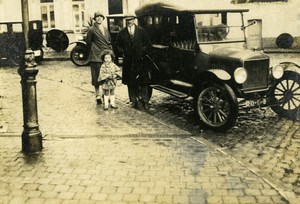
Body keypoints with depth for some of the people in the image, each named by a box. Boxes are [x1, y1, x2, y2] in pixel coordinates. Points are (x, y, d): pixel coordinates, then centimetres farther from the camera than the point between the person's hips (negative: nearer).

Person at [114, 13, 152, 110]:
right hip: (128, 61, 1)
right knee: (131, 83, 3)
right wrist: (122, 52, -2)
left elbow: (148, 43, 8)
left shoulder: (141, 31, 5)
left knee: (143, 82, -1)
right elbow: (117, 45, 14)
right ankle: (134, 101, 12)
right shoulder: (122, 33, 7)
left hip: (140, 60, -1)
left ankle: (145, 101, 7)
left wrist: (142, 51, -5)